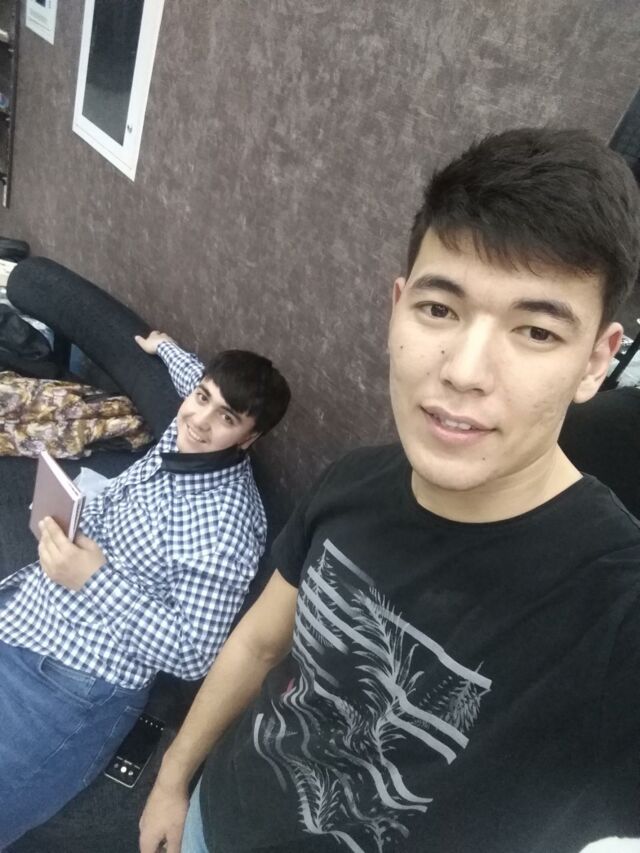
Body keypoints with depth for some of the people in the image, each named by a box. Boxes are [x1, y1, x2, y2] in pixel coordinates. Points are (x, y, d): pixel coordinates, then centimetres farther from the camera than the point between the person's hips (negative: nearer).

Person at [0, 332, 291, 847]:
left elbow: (193, 654, -22)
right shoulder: (184, 436, 0)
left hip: (75, 685, -8)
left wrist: (96, 580, -28)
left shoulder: (226, 522, -24)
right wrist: (164, 347, 38)